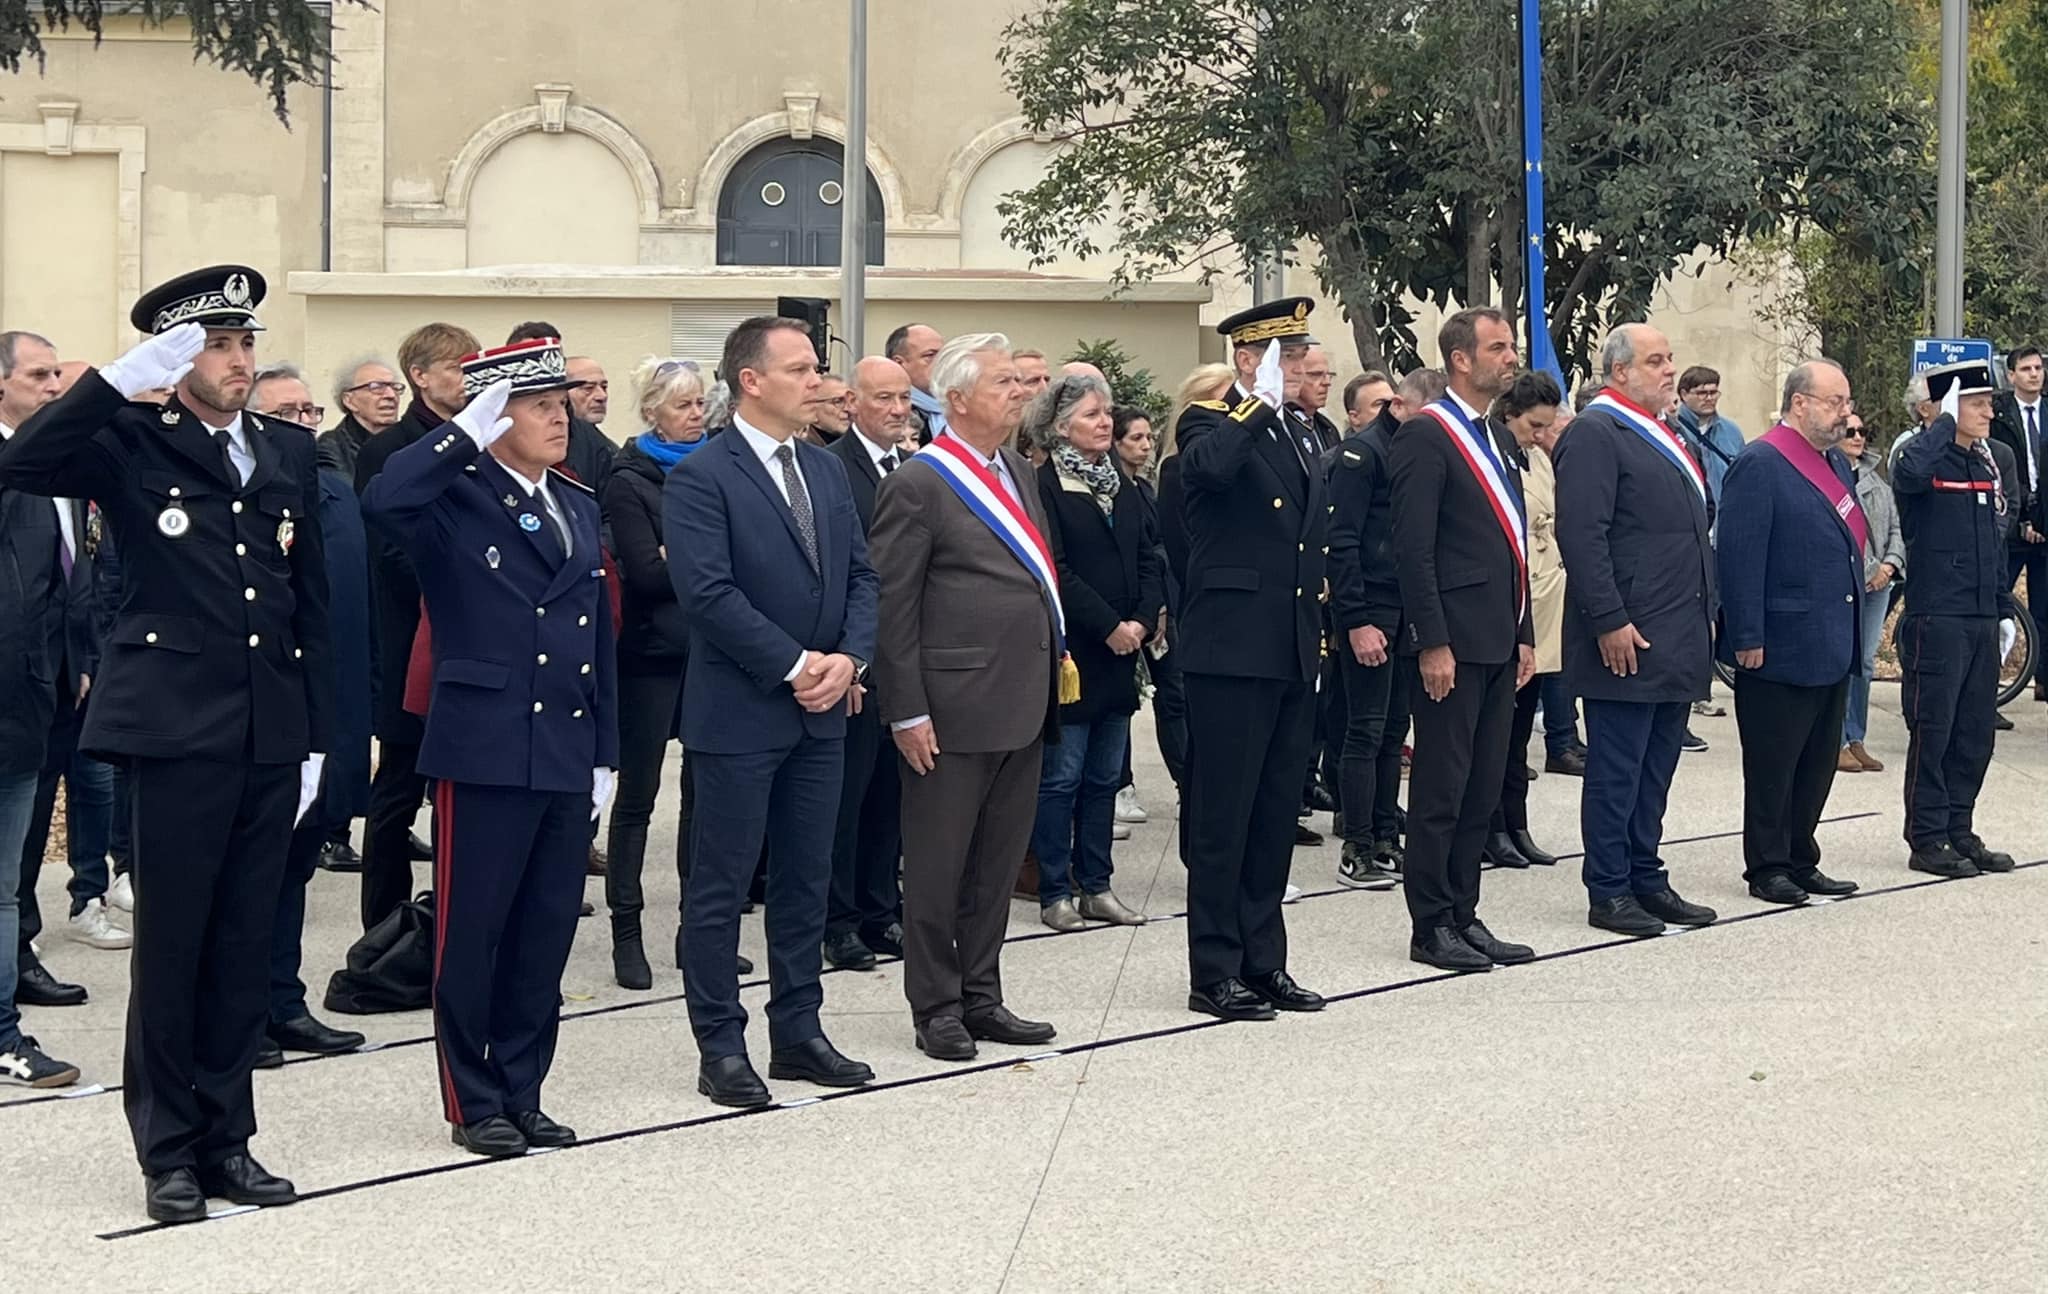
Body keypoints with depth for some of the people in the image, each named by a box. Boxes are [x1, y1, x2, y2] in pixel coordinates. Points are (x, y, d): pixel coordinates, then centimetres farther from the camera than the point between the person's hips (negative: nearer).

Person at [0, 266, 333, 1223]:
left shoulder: (290, 454, 13)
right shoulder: (133, 445, -1)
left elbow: (312, 602, 14)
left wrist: (315, 736, 11)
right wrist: (127, 378, -24)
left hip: (271, 735, 4)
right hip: (178, 729, -4)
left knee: (244, 946, 10)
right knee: (170, 944, 2)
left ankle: (227, 1139, 19)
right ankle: (168, 1152, 10)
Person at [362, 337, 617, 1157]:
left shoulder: (580, 509, 16)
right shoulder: (454, 500, -4)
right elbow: (383, 502, -29)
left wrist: (605, 752, 14)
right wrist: (465, 435, -22)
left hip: (567, 757, 6)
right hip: (483, 751, -6)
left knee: (546, 935, 9)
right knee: (471, 934, 1)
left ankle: (522, 1095, 19)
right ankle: (473, 1104, 10)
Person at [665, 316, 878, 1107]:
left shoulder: (826, 471, 12)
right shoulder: (701, 478, -11)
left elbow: (860, 575, 12)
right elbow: (708, 592, -19)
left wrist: (849, 658, -6)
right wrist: (794, 667, -18)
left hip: (821, 712, 7)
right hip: (739, 713, -7)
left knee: (806, 879, 12)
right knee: (721, 885, 1)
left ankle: (797, 1034, 21)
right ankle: (721, 1048, 6)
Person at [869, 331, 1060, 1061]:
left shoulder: (1017, 471, 13)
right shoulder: (919, 486, -12)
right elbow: (893, 608, -13)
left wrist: (1056, 658, 13)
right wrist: (907, 712, -16)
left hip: (1022, 703, 8)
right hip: (953, 708, -8)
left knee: (998, 863, 14)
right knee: (939, 864, 4)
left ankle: (981, 999, 24)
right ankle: (936, 1008, 12)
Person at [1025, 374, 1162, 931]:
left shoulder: (1121, 485, 13)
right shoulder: (1045, 485, -9)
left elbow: (1149, 558, 11)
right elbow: (1056, 571, -15)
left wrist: (1142, 621, -5)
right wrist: (1109, 626, -15)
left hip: (1120, 653, 7)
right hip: (1070, 650, -7)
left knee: (1105, 775, 10)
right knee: (1061, 776, -3)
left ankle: (1096, 886, 16)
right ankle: (1055, 894, 4)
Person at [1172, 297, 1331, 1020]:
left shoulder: (1303, 436, 17)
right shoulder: (1210, 425, -7)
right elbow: (1209, 467, -34)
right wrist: (1261, 402, -23)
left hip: (1294, 658, 8)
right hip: (1233, 655, -8)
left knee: (1275, 818, 12)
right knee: (1222, 819, -2)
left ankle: (1263, 965, 18)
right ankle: (1215, 974, 3)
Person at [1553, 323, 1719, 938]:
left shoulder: (1664, 437, 20)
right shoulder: (1595, 433, -11)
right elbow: (1581, 535, -19)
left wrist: (1706, 613, 21)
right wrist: (1610, 622, -22)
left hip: (1679, 644, 9)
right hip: (1627, 642, -9)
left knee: (1655, 770, 14)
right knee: (1616, 771, -3)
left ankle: (1646, 880, 21)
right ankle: (1609, 893, 2)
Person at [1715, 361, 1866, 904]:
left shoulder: (1836, 465, 16)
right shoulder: (1759, 466, -13)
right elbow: (1741, 558, -17)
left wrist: (1852, 634, 17)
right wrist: (1748, 638, -20)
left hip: (1833, 650, 9)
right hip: (1780, 650, -9)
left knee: (1818, 765, 13)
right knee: (1772, 768, 1)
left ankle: (1800, 862, 21)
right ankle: (1768, 869, 9)